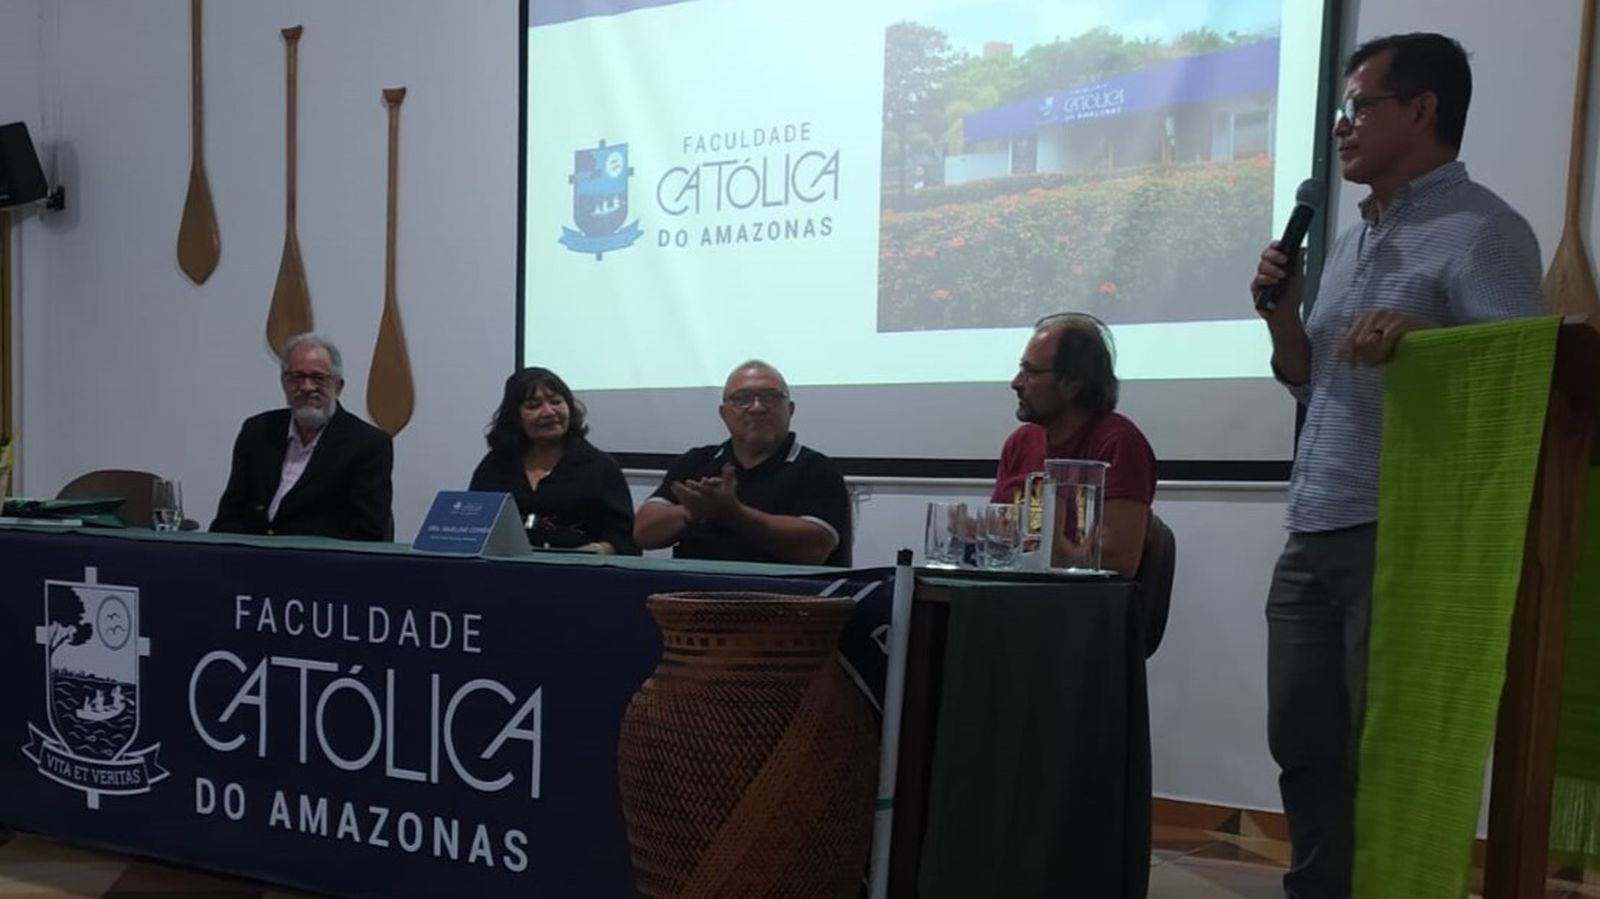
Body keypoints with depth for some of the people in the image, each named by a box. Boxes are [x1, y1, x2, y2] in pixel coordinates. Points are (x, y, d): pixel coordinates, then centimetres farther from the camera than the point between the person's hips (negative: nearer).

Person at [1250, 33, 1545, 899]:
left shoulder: (1480, 231, -6)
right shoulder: (1351, 241, 18)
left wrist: (1422, 331, -32)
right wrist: (1280, 311, 4)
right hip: (1310, 540, 8)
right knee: (1302, 743, 13)